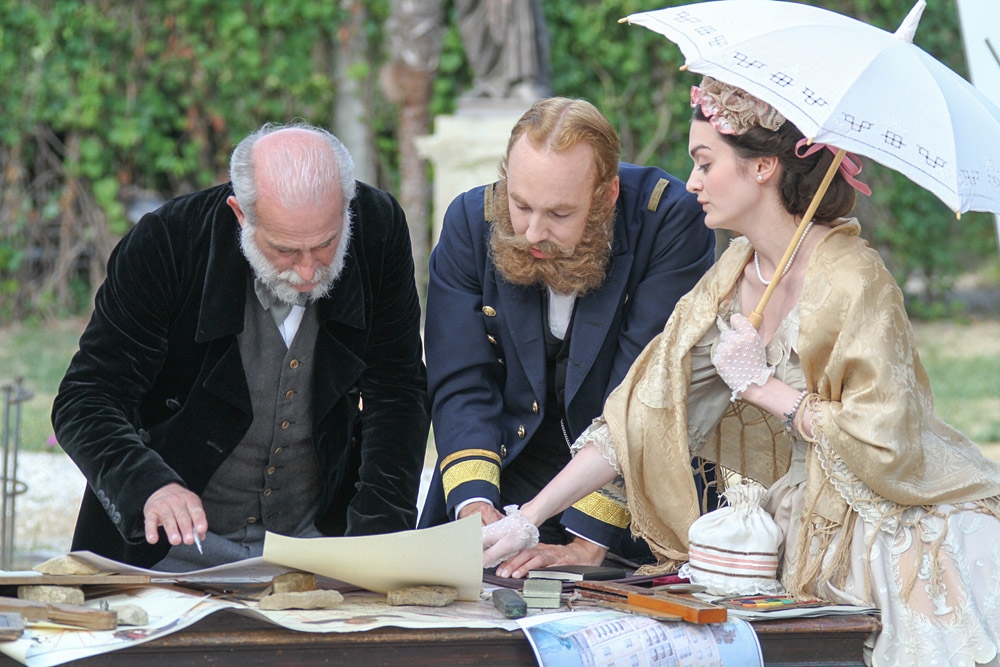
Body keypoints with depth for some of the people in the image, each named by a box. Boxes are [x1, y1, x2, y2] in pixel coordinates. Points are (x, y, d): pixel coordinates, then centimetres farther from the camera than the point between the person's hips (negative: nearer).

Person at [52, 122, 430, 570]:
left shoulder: (379, 228, -9)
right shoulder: (164, 243, -17)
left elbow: (397, 393, -1)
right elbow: (84, 402, -14)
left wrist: (377, 532, -14)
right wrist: (149, 486, -35)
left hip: (316, 538, 2)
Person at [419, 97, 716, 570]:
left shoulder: (669, 223, -16)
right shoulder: (472, 221, -5)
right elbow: (462, 385, -6)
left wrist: (588, 540, -26)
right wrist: (474, 503, -24)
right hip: (512, 474, 2)